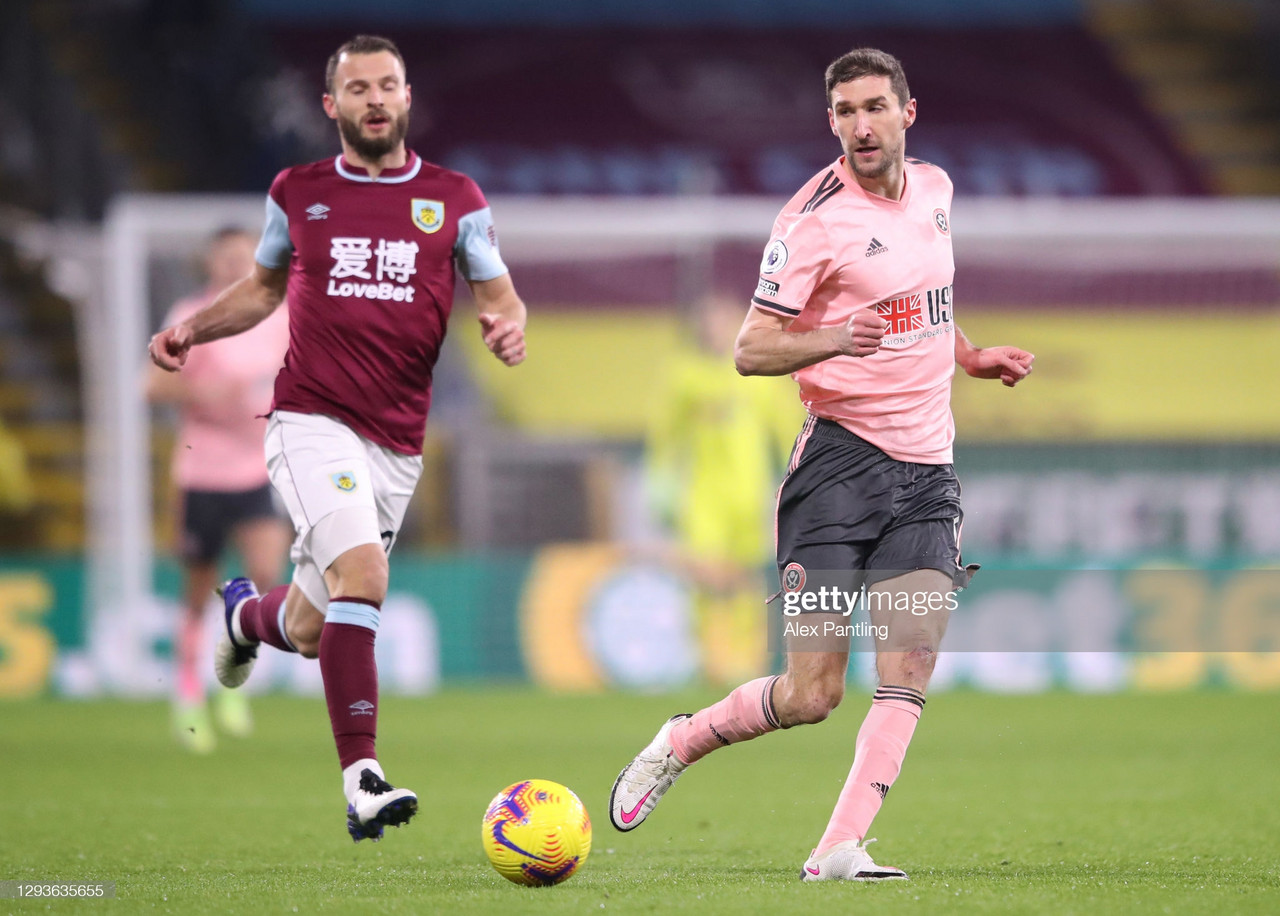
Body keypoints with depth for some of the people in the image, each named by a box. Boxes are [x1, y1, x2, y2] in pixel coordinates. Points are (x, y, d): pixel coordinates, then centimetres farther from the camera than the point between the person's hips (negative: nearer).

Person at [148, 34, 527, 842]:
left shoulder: (455, 199, 7)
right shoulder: (297, 193, 8)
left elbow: (500, 295, 10)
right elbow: (263, 287, 22)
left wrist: (508, 324, -14)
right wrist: (191, 330, 6)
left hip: (399, 443, 2)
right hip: (312, 421, -2)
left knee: (310, 633, 8)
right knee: (362, 572, -27)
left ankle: (247, 614, 47)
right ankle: (363, 779, -27)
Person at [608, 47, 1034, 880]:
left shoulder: (934, 189, 11)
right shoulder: (815, 218, -10)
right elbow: (750, 350, -11)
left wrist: (970, 356, 18)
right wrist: (834, 340, -28)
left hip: (927, 470, 5)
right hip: (843, 460, -5)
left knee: (908, 677, -11)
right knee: (811, 695, -8)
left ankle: (841, 851, -11)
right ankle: (680, 743, 18)